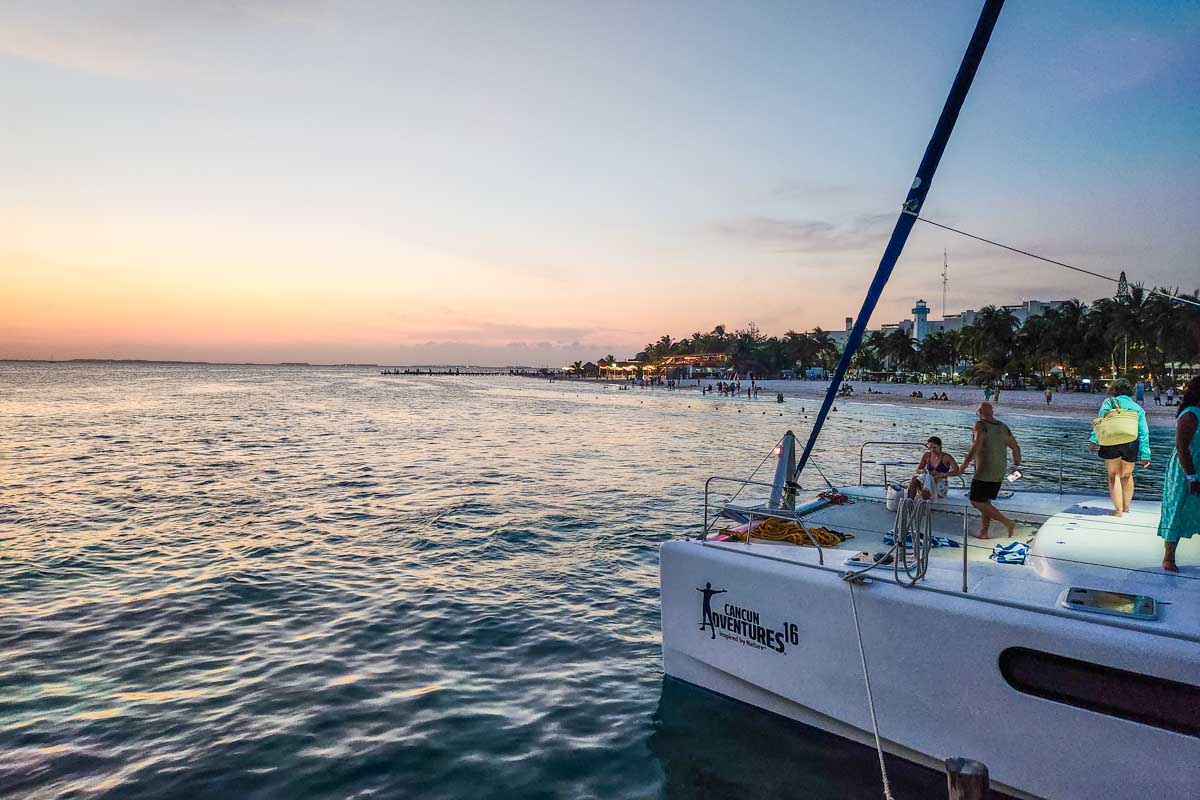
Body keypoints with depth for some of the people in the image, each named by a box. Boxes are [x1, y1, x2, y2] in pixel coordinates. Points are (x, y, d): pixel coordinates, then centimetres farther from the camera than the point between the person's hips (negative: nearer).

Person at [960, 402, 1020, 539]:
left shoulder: (980, 425, -12)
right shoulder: (1003, 427, 9)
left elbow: (976, 447, -23)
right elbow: (1016, 447, 14)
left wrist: (964, 465, -14)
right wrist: (1017, 465, 29)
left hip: (985, 473, -8)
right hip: (999, 473, 8)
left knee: (976, 501, -2)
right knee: (985, 501, 17)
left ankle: (1007, 522, -8)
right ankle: (983, 532, 19)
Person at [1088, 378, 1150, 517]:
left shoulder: (1109, 402, 6)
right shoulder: (1138, 408, 14)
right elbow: (1144, 433, 9)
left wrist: (1094, 440, -12)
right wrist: (1145, 455, 8)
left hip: (1111, 443, -3)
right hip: (1131, 444, 3)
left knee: (1114, 476, 8)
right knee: (1127, 476, 21)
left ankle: (1118, 510, 6)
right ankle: (1126, 507, 32)